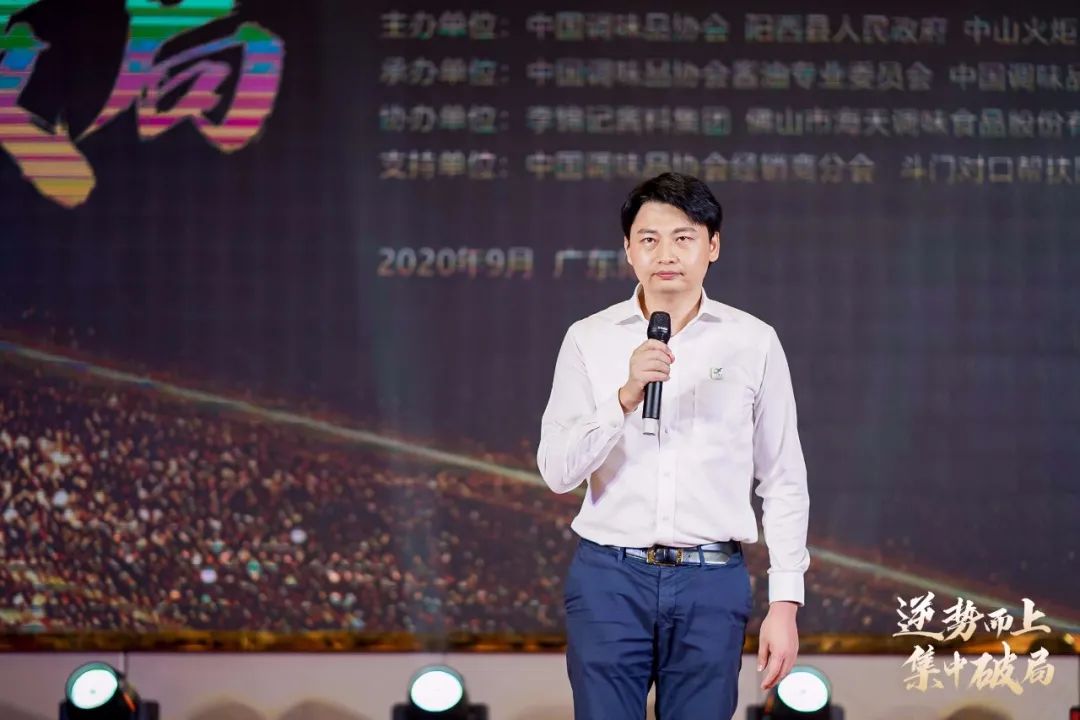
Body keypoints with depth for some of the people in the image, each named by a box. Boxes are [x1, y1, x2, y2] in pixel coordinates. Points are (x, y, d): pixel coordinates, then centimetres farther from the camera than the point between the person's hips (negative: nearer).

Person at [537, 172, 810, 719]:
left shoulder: (753, 342, 2)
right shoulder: (589, 339, 3)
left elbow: (784, 483, 5)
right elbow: (557, 472, -4)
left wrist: (785, 602, 0)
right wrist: (626, 395, -18)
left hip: (712, 582, 0)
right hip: (609, 578, 0)